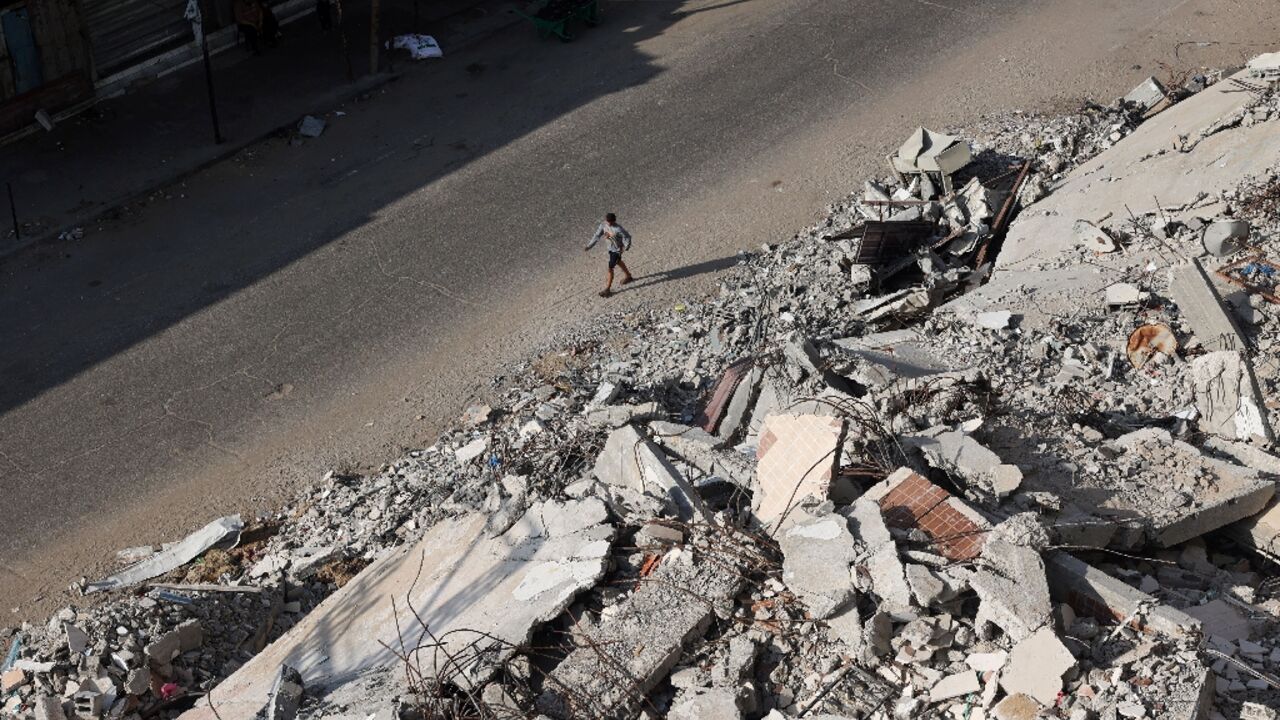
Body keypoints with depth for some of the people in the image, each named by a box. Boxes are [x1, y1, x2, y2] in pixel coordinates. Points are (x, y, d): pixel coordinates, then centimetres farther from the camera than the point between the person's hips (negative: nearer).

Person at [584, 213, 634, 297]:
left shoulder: (618, 229, -32)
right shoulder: (603, 225, -15)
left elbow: (627, 237, -20)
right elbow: (597, 236, -8)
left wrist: (626, 247, -30)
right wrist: (589, 246, -13)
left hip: (617, 250, -8)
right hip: (611, 248, 8)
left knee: (610, 269, -6)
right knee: (618, 262, 29)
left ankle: (607, 289, 4)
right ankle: (628, 276, 54)